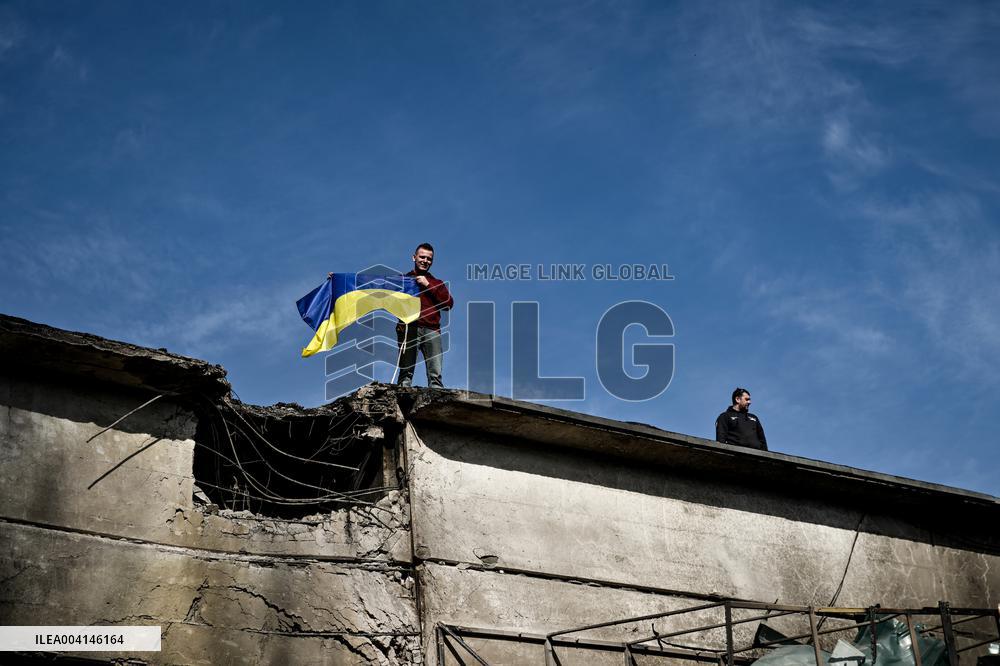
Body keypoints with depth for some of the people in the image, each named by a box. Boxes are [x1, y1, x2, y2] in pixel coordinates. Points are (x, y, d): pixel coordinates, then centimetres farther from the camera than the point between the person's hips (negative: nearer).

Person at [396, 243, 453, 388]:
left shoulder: (437, 283, 25)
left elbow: (449, 304, 7)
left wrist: (428, 286, 1)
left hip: (431, 330, 2)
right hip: (409, 328, -2)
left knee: (435, 374, -9)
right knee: (406, 372, -10)